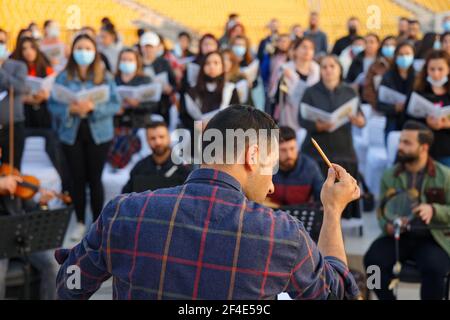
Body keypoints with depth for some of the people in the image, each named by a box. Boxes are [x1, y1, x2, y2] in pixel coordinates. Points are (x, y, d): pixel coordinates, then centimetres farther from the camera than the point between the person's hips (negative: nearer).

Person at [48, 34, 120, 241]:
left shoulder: (105, 77, 0)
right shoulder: (63, 77, 1)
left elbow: (115, 105, -4)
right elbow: (52, 105, -1)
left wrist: (94, 107, -20)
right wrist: (71, 109, -20)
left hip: (98, 134, -1)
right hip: (72, 133, 1)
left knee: (95, 178, 3)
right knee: (78, 178, 5)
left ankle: (98, 223, 13)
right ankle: (80, 222, 16)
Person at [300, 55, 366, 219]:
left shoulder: (350, 92, 10)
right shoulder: (311, 92, 4)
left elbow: (361, 117, 5)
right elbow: (302, 119, -4)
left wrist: (360, 121, -19)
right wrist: (317, 126, -24)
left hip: (343, 150, 2)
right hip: (316, 151, -2)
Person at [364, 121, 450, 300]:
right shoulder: (389, 175, 8)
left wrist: (433, 209, -23)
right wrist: (387, 226, -15)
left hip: (432, 239, -3)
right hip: (398, 236, 3)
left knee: (433, 268, -34)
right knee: (372, 260, -26)